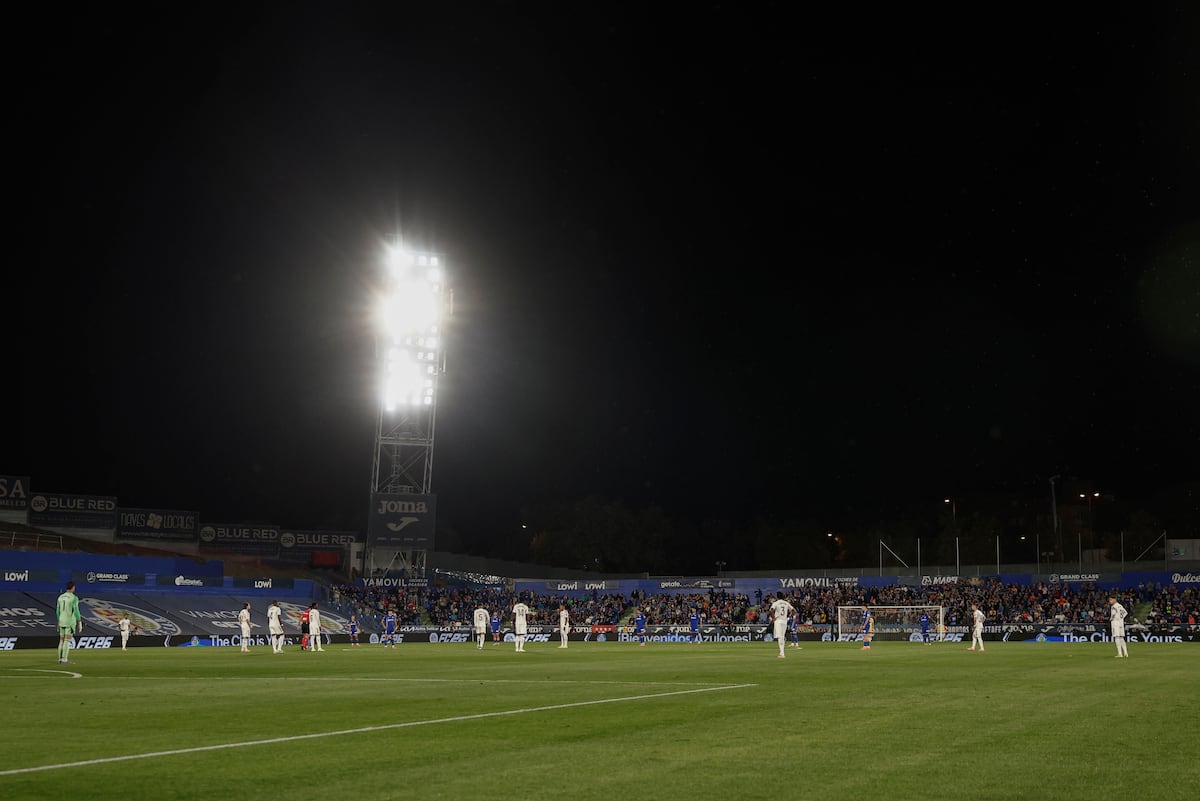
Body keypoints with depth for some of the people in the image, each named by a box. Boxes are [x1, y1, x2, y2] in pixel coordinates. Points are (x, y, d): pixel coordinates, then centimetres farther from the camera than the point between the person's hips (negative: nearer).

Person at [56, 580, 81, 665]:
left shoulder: (60, 597, 7)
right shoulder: (74, 598, -13)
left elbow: (58, 611, 11)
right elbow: (76, 611, -15)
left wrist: (58, 622, 19)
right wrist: (80, 623, -10)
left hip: (62, 621, 7)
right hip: (70, 622, -7)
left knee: (61, 640, 10)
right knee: (67, 640, -7)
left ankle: (60, 659, 10)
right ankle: (64, 660, -10)